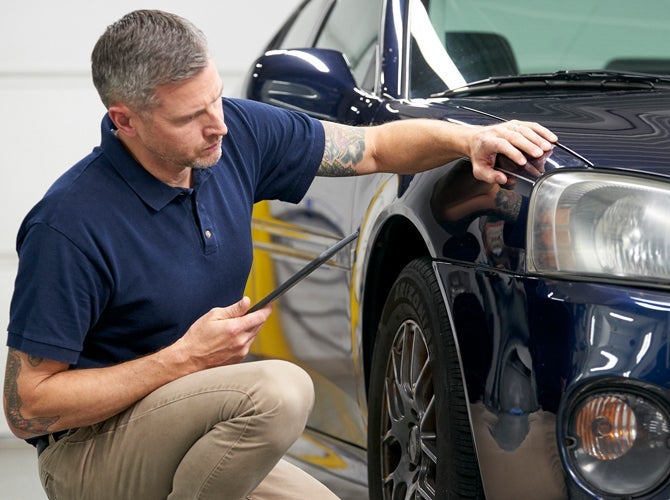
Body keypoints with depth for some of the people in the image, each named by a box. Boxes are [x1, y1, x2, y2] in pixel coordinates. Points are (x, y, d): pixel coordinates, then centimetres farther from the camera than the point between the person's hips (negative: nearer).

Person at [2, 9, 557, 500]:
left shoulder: (238, 133, -5)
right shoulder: (70, 225, -24)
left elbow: (374, 146, 10)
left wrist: (469, 139, -11)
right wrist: (186, 359, -22)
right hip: (89, 451, -8)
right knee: (280, 390, -30)